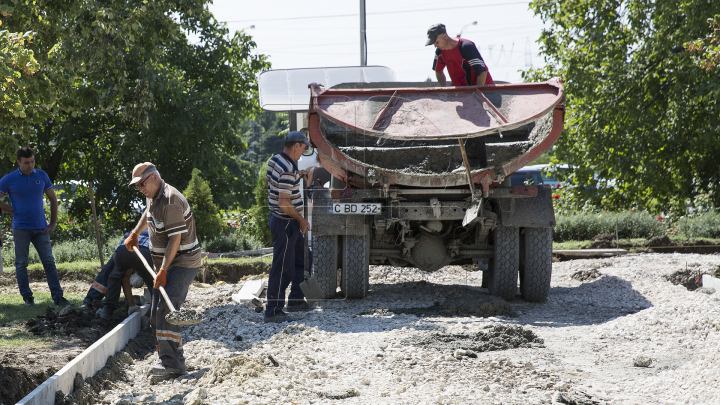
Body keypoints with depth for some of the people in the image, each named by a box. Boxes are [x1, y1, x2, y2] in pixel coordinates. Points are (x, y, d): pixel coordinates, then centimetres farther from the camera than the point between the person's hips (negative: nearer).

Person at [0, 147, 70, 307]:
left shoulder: (41, 176, 5)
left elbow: (53, 199, 14)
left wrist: (53, 223, 9)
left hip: (41, 228, 2)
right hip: (21, 228, -2)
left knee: (49, 262, -1)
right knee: (21, 264, 3)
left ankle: (58, 297, -1)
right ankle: (27, 297, 12)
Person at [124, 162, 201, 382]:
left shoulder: (170, 200, -21)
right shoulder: (153, 196, 11)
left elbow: (175, 239, -24)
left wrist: (163, 271, -25)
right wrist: (134, 234, 36)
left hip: (182, 262, -10)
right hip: (166, 263, 10)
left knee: (166, 310, -21)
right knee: (156, 314, 7)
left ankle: (171, 363, -23)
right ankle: (174, 360, 12)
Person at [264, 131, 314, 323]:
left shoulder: (275, 160, 5)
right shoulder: (288, 171, -25)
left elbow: (268, 180, 24)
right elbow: (284, 203, -27)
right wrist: (301, 220, -14)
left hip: (290, 223, 11)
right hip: (285, 223, -11)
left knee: (301, 260, 21)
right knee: (282, 268, -6)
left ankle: (296, 300, 31)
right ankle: (273, 311, -2)